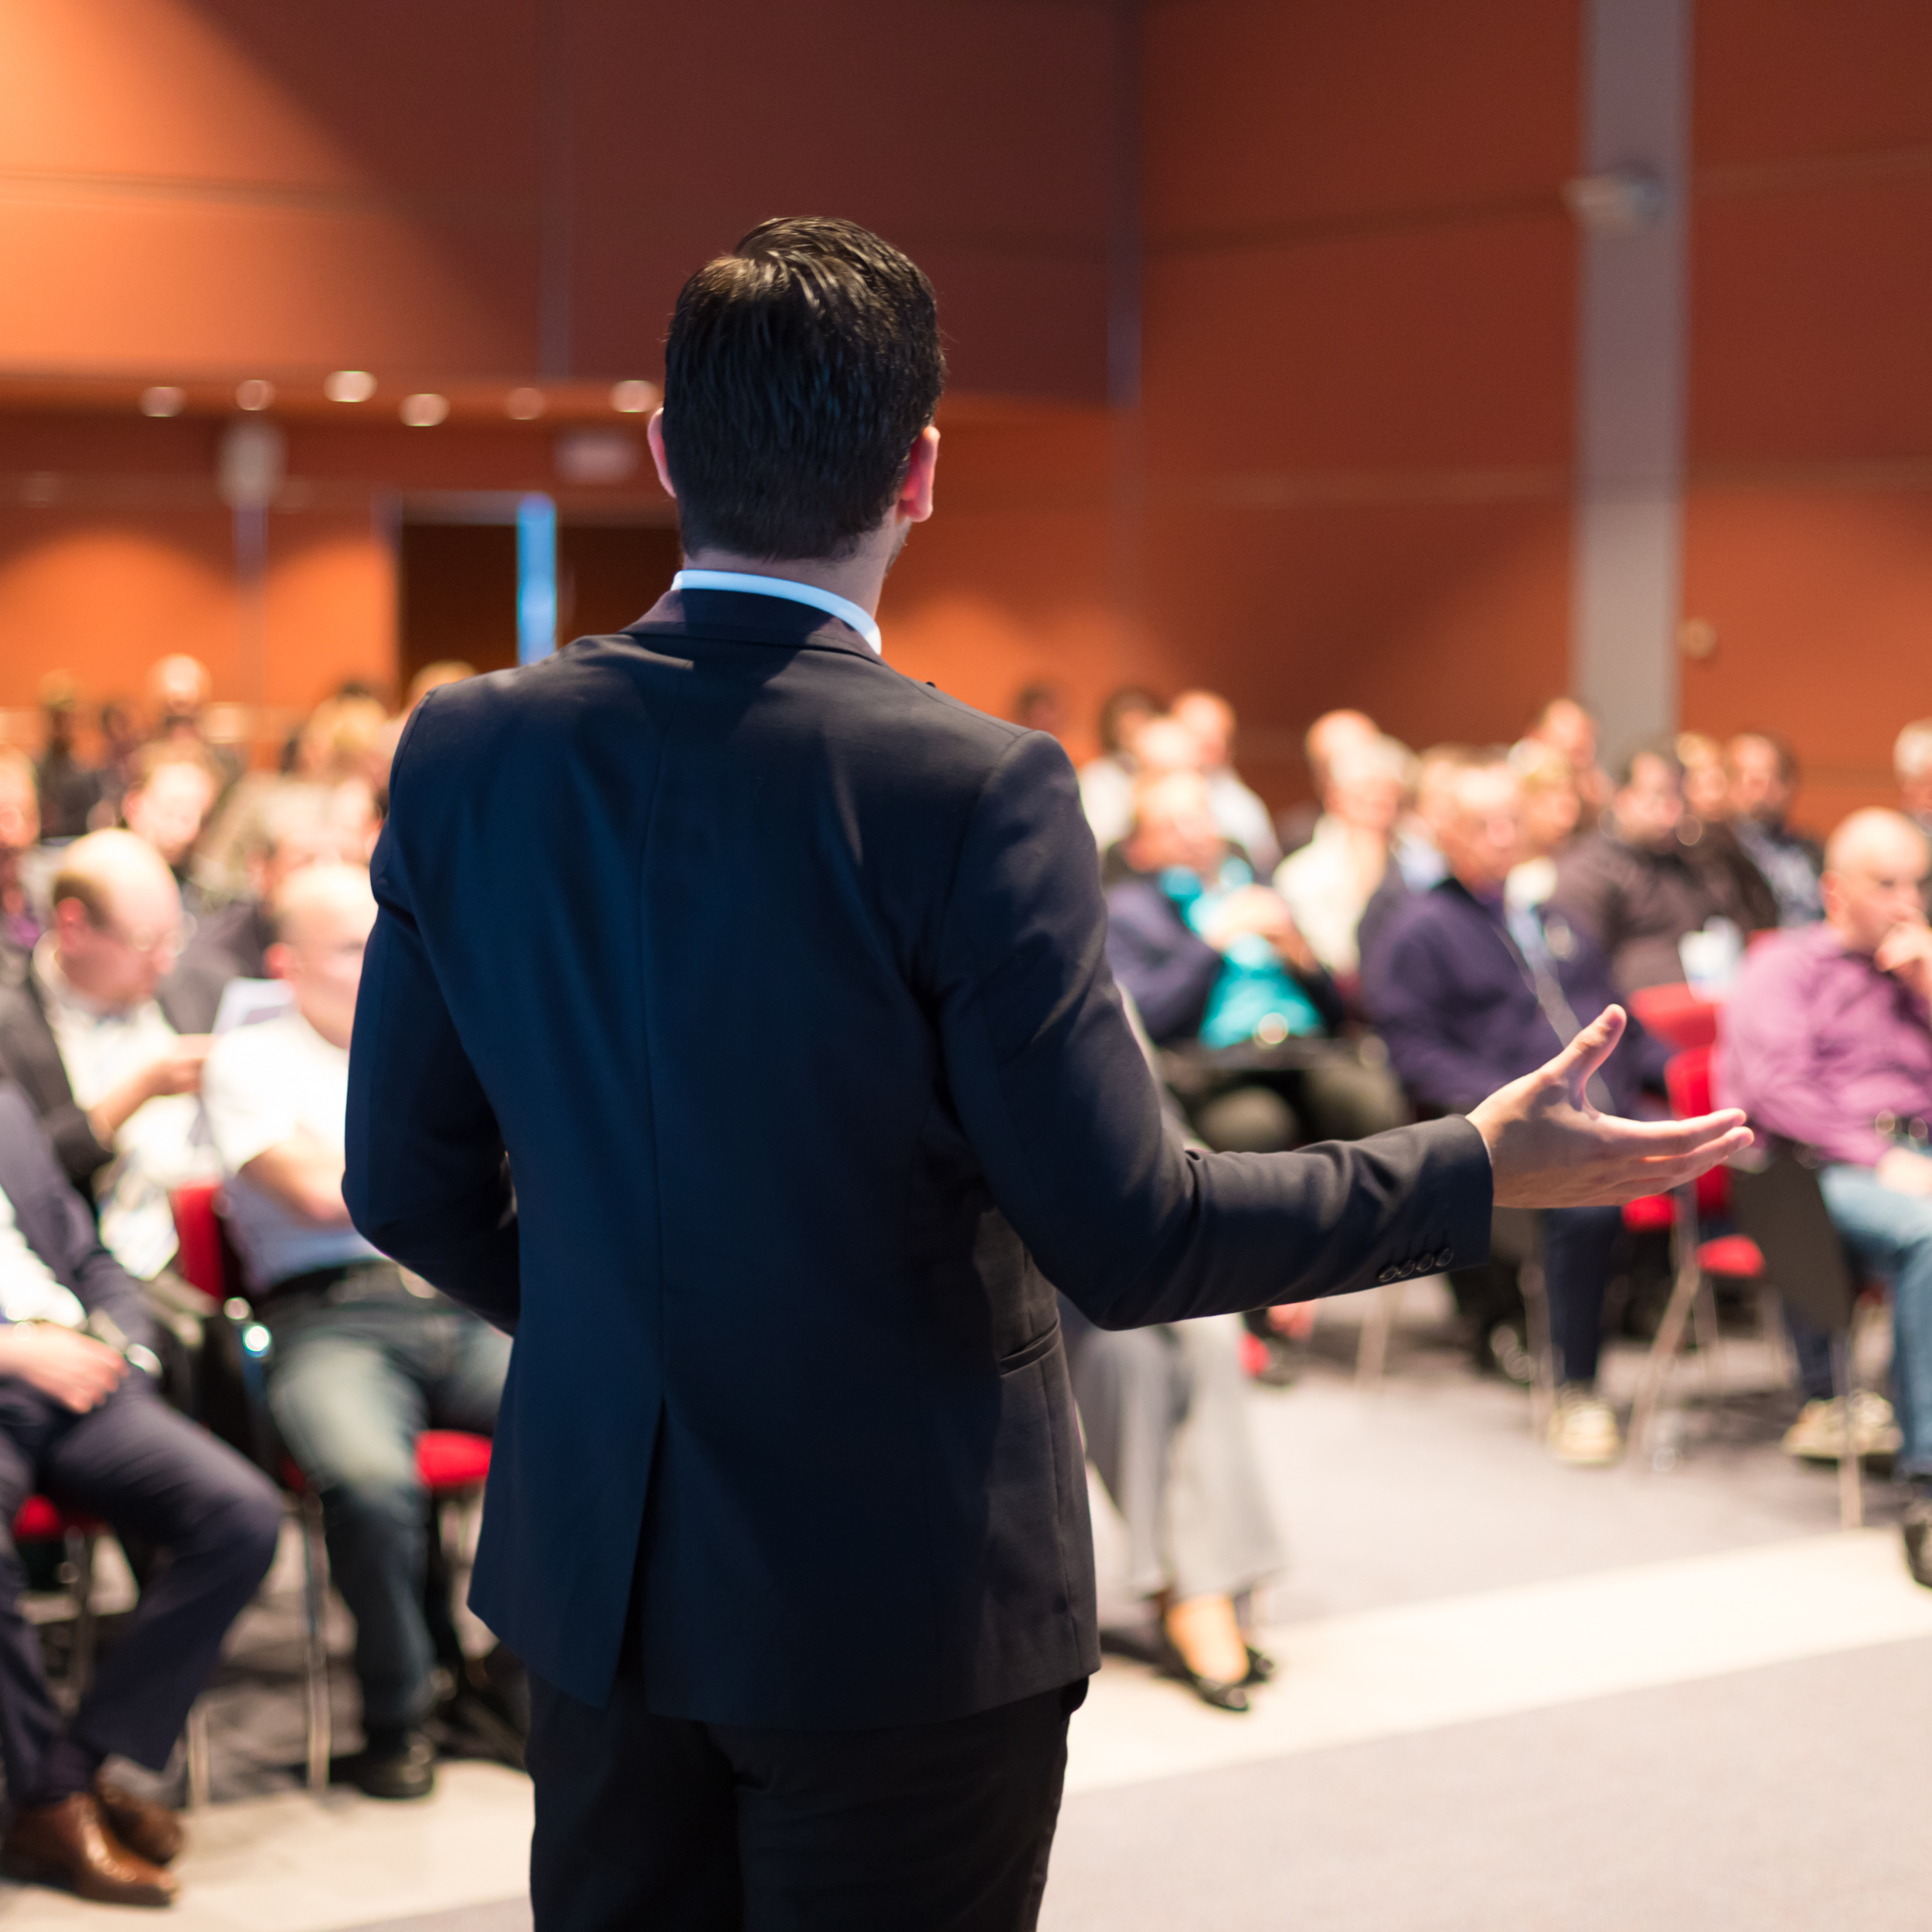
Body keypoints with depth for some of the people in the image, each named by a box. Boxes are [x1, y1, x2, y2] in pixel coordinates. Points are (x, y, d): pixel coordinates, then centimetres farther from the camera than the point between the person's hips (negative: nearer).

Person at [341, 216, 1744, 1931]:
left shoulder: (466, 752, -4)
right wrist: (1484, 1165, -5)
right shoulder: (970, 790, -19)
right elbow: (1123, 1239, -17)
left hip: (598, 1585, 5)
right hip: (898, 1604, -4)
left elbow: (407, 1183, 4)